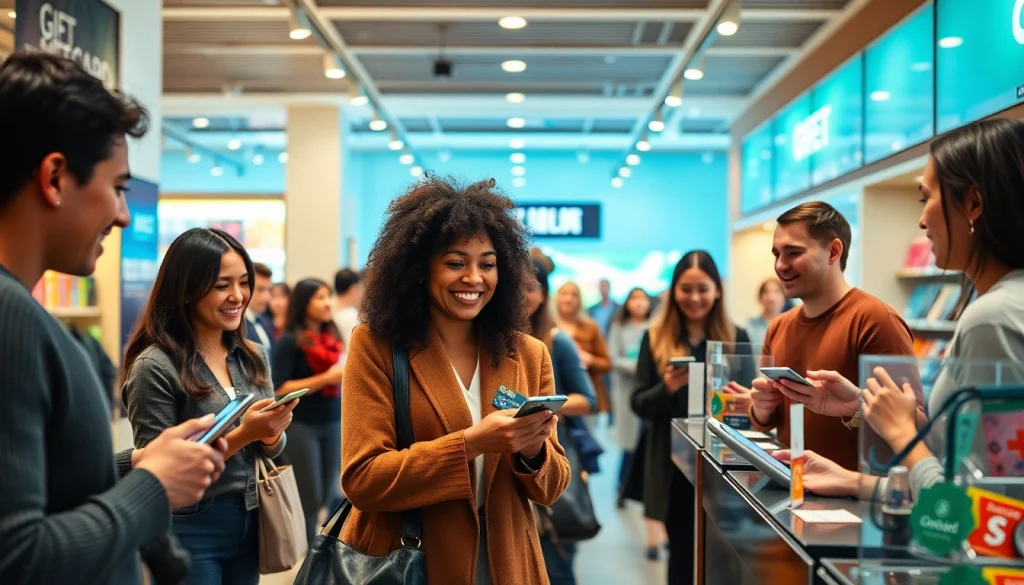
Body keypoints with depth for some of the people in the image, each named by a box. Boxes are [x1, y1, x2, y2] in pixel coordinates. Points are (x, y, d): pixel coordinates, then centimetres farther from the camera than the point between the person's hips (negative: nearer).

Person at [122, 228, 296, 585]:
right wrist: (241, 434, -24)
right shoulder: (155, 366, -15)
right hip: (188, 532, -6)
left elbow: (270, 451, 9)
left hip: (248, 525, 6)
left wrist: (271, 434, -13)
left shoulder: (253, 357, 2)